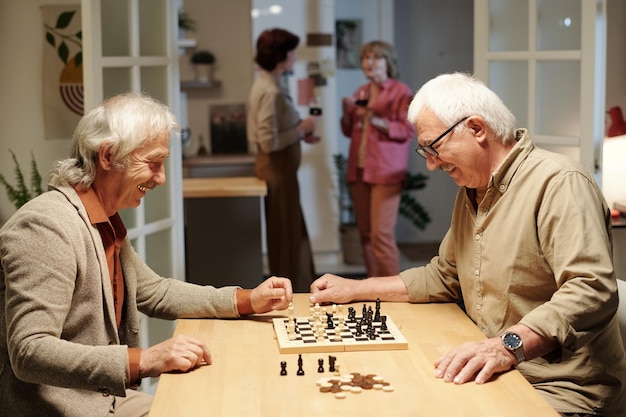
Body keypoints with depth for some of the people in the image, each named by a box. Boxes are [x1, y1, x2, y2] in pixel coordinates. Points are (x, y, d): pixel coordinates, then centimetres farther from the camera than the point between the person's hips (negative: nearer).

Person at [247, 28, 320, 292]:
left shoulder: (271, 84, 9)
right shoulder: (271, 91, -21)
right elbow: (269, 141, -26)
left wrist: (300, 133, 7)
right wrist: (302, 128, -14)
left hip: (281, 167, 10)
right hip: (277, 168, -10)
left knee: (294, 234, 18)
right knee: (285, 236, 1)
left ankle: (302, 289, 28)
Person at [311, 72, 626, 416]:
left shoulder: (560, 183, -14)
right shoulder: (471, 191, 17)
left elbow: (591, 292, -27)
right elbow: (444, 278, 28)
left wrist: (508, 346, -38)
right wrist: (354, 289, 22)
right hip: (492, 375, 9)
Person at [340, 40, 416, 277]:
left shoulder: (400, 91, 0)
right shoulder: (361, 93, 18)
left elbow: (409, 130, -9)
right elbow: (349, 131, 21)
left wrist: (377, 121, -19)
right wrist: (347, 112, 2)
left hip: (386, 173, -6)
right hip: (359, 169, 6)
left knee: (381, 234, -14)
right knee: (366, 233, 6)